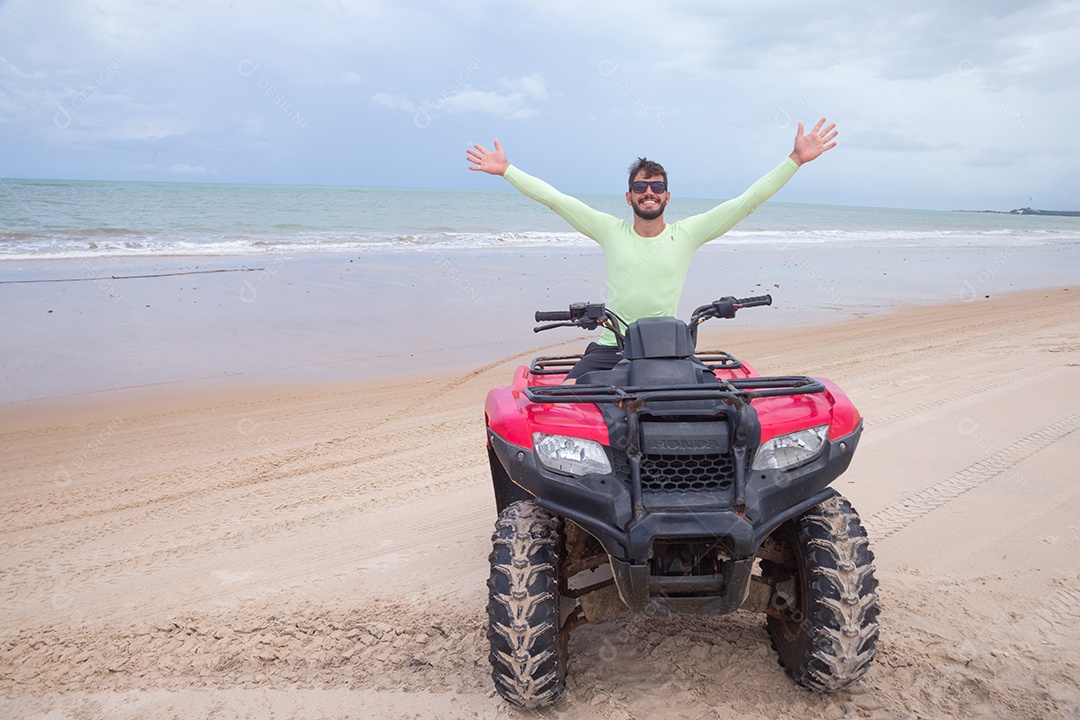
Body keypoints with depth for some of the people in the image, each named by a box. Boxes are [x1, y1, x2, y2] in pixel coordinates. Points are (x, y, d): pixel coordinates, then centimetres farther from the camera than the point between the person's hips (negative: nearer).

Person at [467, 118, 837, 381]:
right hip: (609, 349, 0)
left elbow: (748, 200, 1)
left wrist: (796, 159, -2)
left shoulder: (686, 234, 4)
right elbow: (554, 198, 4)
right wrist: (506, 170, 2)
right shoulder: (610, 230, 6)